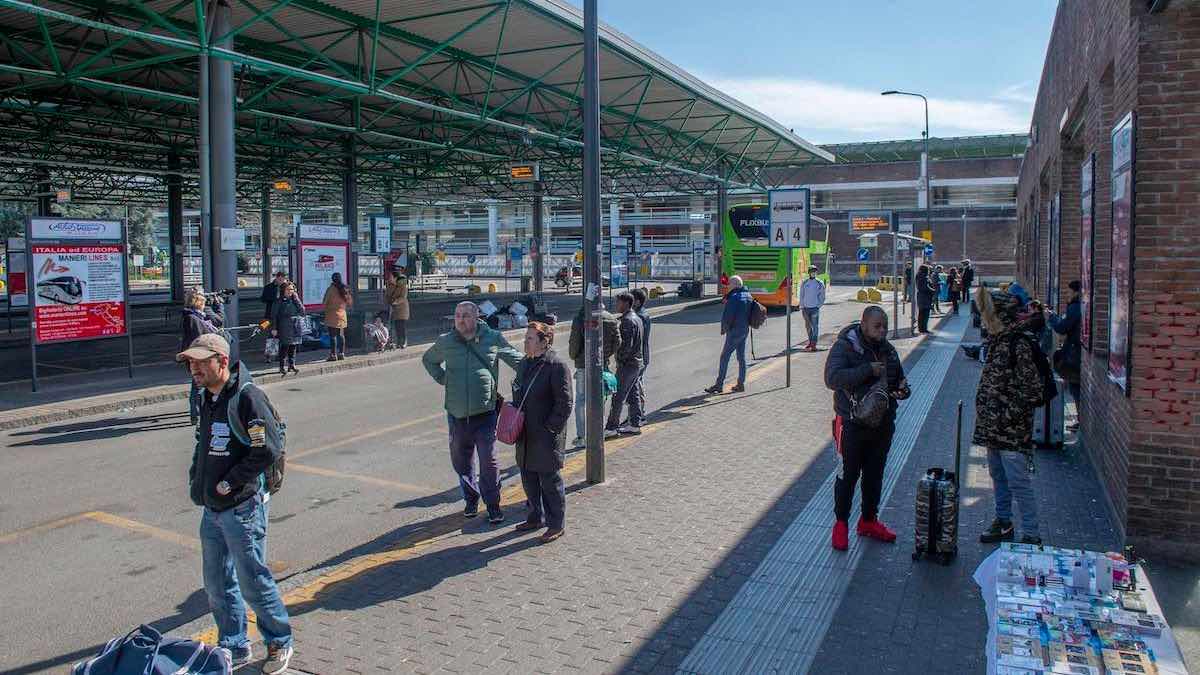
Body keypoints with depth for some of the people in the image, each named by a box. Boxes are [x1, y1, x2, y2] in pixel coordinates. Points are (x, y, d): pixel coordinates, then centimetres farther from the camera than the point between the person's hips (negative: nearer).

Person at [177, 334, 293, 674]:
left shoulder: (247, 396, -17)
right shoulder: (208, 397, 11)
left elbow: (269, 449, -22)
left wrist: (230, 483, -18)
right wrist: (196, 479, 10)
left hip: (242, 507, -9)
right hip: (211, 509, 9)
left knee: (253, 582, 2)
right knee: (217, 585, 16)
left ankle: (280, 642, 21)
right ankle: (233, 647, 32)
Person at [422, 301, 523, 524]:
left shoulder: (493, 338, -2)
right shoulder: (445, 342, 4)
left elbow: (518, 360, 10)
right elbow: (428, 360, 24)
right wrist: (442, 378, 10)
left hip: (485, 412, -3)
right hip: (456, 413, 3)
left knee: (489, 461, -3)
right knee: (461, 460, 14)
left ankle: (493, 505, 12)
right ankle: (471, 499, 34)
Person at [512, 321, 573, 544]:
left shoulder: (557, 366, -16)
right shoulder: (524, 364, 9)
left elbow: (564, 404, -16)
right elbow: (517, 394, 20)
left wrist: (550, 428, -17)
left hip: (547, 436, -8)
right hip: (526, 435, 8)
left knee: (550, 480, 3)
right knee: (528, 478, 17)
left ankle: (556, 525, 16)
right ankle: (536, 518, 34)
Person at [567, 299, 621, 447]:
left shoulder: (581, 318, -11)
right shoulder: (611, 319, 0)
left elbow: (574, 342, -11)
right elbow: (617, 342, 1)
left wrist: (573, 356, 7)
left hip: (584, 364, -3)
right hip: (603, 364, 3)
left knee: (581, 399, 5)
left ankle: (581, 436, 3)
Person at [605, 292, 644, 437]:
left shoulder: (627, 320, -18)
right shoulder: (636, 318, 14)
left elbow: (626, 345, -23)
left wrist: (619, 359, -13)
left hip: (627, 364, -10)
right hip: (636, 362, 10)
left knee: (618, 397, -6)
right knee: (633, 395, 15)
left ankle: (611, 428, -2)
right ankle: (635, 424, 21)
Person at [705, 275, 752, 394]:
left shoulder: (734, 297, -18)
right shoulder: (748, 295, 9)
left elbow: (727, 316, -19)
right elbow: (751, 313, 18)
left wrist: (724, 329, -6)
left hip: (734, 331, -9)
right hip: (745, 330, 9)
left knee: (724, 357, -4)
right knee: (741, 357, 13)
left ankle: (719, 384, -3)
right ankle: (741, 384, 16)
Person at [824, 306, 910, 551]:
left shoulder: (887, 349, 8)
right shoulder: (844, 347, -13)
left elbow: (899, 378, 23)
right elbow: (832, 378, -28)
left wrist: (902, 390, -2)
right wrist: (868, 370, -28)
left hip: (882, 424, 6)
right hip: (852, 424, -6)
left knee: (875, 475, 16)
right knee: (848, 475, 2)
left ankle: (868, 520, 31)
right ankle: (841, 524, 17)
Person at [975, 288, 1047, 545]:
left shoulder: (1020, 344, -18)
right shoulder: (998, 339, 9)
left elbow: (1030, 389, -19)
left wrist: (1009, 415, -17)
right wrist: (985, 413, 14)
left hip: (1012, 428, -9)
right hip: (992, 425, 9)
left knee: (1018, 481, -3)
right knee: (998, 476, 18)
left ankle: (1031, 535, 7)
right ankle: (1003, 524, 32)